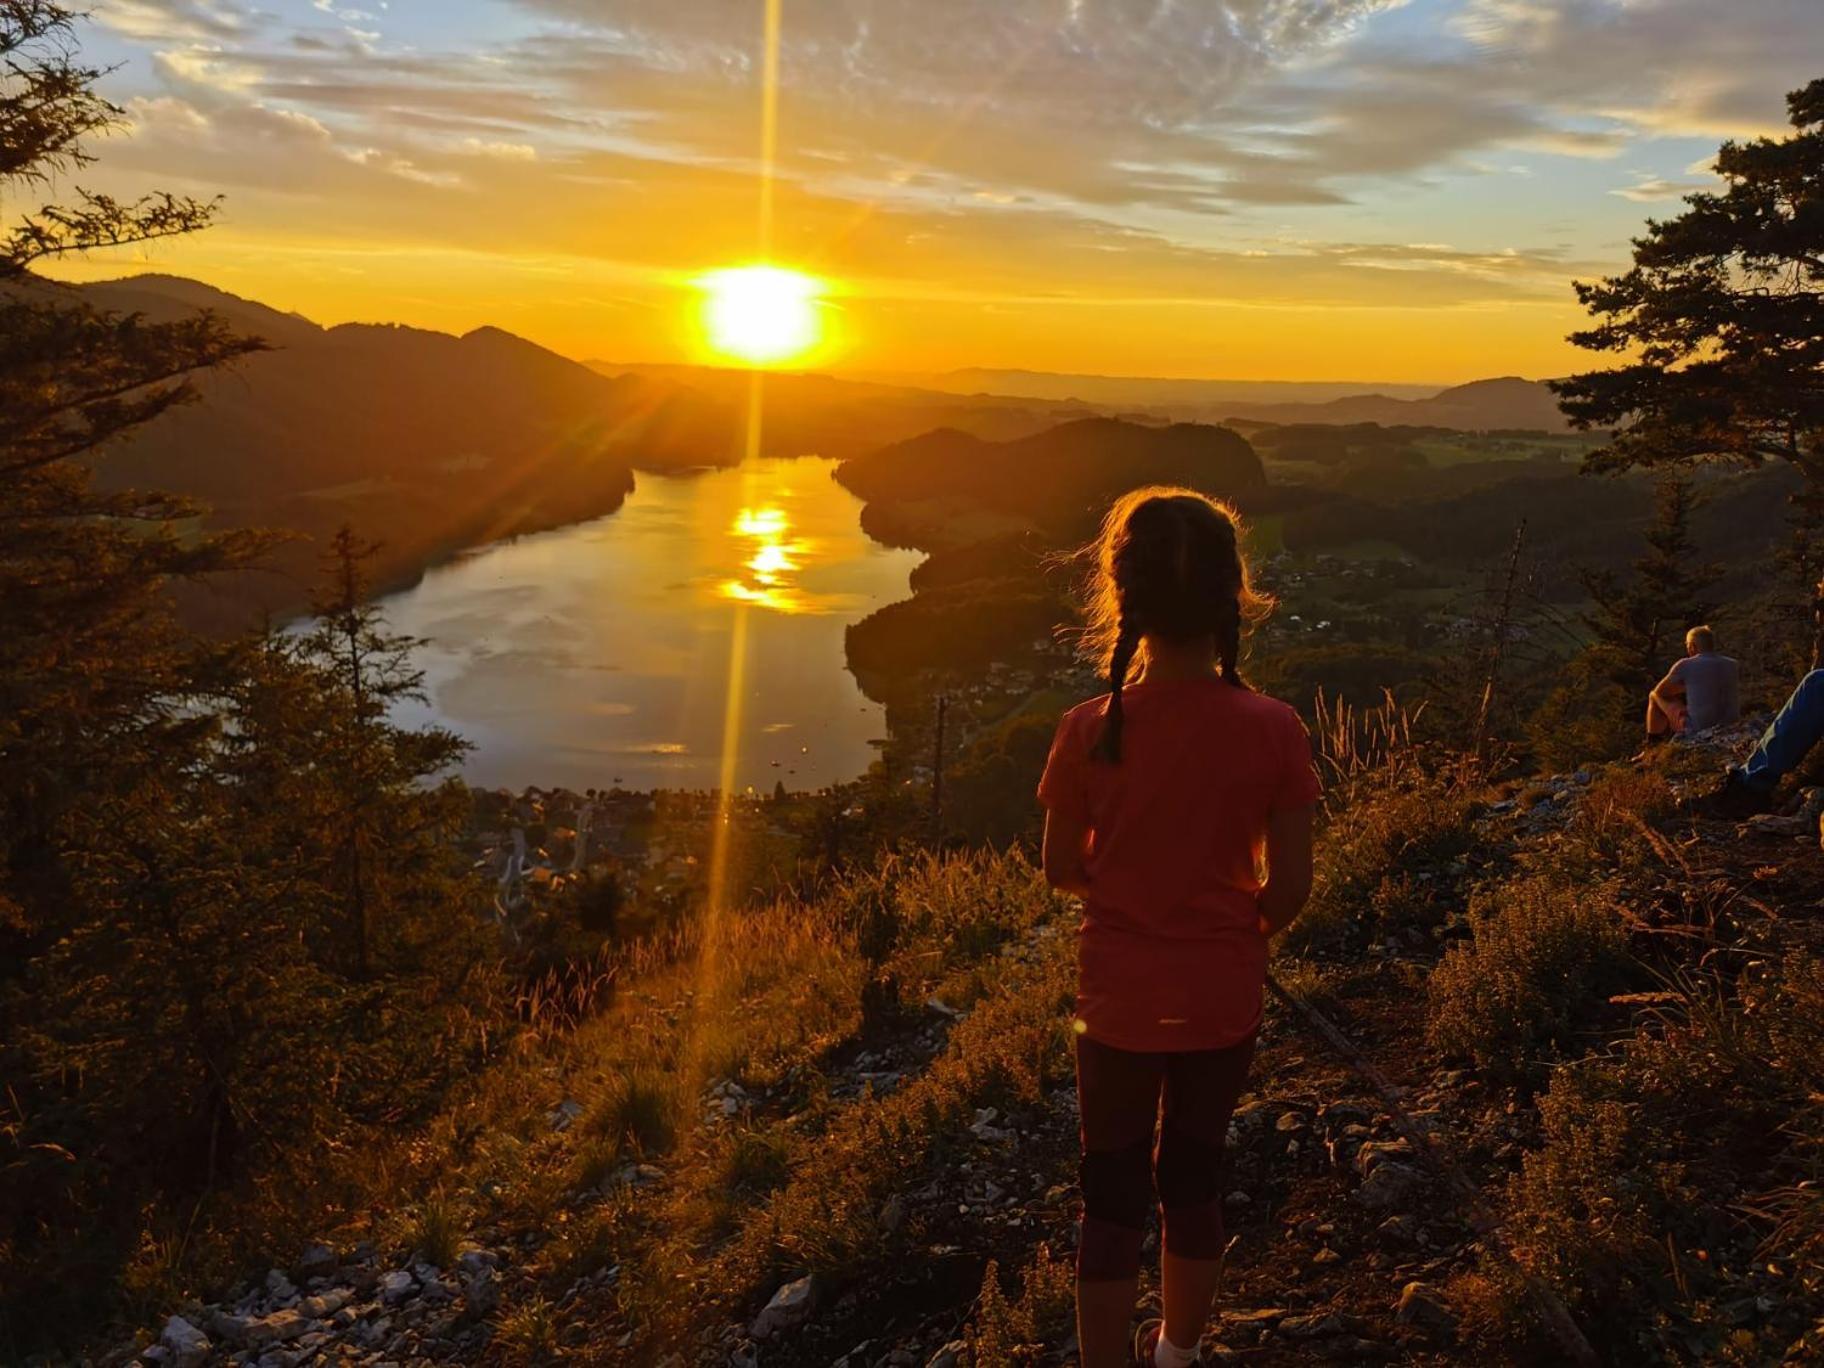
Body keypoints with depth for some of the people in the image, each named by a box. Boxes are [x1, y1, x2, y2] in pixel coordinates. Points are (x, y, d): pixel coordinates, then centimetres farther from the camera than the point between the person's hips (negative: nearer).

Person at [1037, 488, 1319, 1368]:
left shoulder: (1091, 731, -16)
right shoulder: (1273, 731, -15)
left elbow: (1062, 871, -5)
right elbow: (1290, 886, -9)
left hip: (1119, 999, -2)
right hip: (1222, 1000, 2)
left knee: (1113, 1193, 13)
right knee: (1193, 1176, 21)